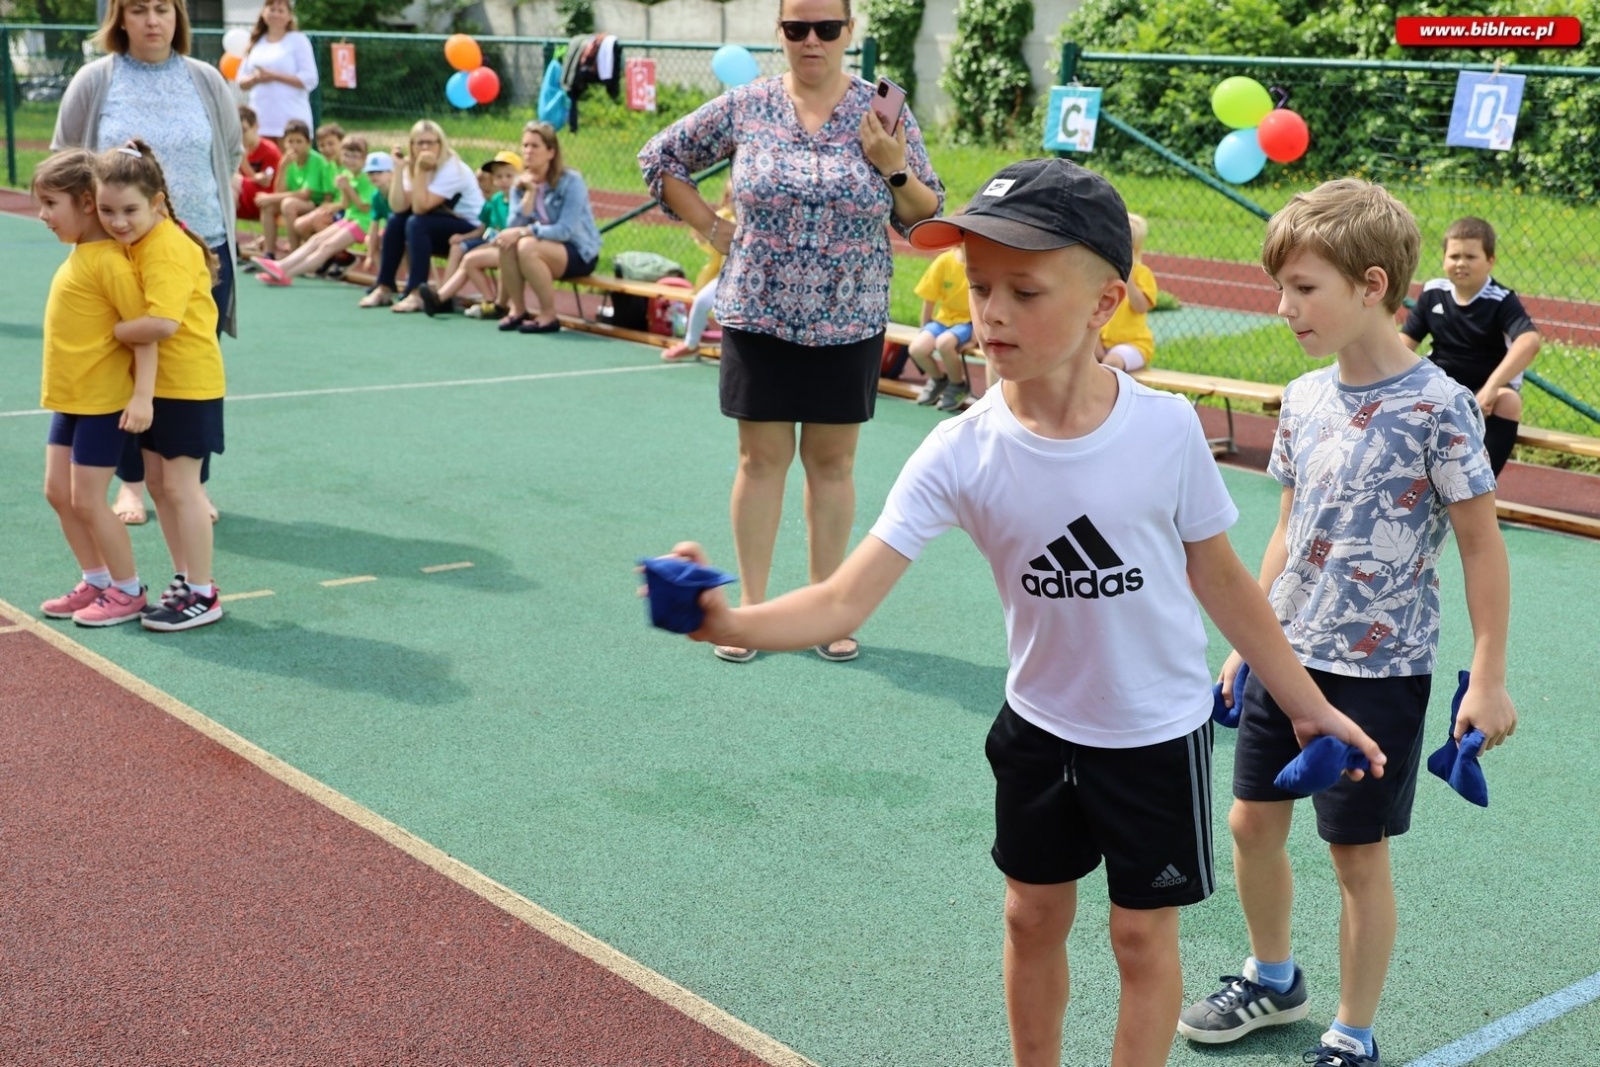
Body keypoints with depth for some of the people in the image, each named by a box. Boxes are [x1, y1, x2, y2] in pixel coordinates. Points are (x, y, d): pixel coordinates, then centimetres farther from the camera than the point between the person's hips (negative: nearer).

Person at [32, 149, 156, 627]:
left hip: (102, 402, -9)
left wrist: (142, 396, -26)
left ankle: (127, 591, 13)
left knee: (87, 500, -2)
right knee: (58, 492, 14)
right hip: (69, 399, 9)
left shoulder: (109, 262, -19)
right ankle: (96, 582, 27)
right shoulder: (79, 255, 9)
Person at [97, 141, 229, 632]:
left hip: (187, 384, -9)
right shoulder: (135, 243, 6)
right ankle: (184, 578, 26)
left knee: (179, 484, -3)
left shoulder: (166, 249, -22)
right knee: (157, 481, 14)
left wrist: (113, 330, -18)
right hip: (155, 382, 9)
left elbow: (162, 322, -33)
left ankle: (203, 595, 6)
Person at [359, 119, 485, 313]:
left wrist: (421, 170, -30)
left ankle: (417, 294, -31)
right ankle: (384, 289, -4)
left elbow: (420, 207, -29)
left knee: (417, 223, -27)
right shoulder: (413, 167, 1)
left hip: (471, 230, -8)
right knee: (396, 221, -9)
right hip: (440, 226, 8)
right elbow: (398, 207, -14)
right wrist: (399, 168, -17)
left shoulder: (451, 169, -21)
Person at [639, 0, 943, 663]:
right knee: (761, 459, 5)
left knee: (832, 462, 8)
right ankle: (751, 606, 16)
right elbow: (660, 158, 10)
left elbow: (926, 217, 2)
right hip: (758, 316, 0)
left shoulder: (883, 113, -1)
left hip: (847, 323, 0)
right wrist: (711, 228, 2)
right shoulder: (746, 107, -1)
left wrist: (895, 167, -16)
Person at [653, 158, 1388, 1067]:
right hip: (1040, 726, 2)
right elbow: (846, 600, -26)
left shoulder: (1167, 428, -21)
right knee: (1035, 918, 18)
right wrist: (730, 622, -45)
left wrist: (1310, 707, -1)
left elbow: (1219, 578, -6)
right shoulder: (961, 454, -20)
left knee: (1143, 933, 9)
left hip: (1158, 732, -2)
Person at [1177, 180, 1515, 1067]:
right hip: (1287, 655, 6)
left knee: (1358, 856, 5)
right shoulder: (1304, 400, 2)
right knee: (1252, 823, 15)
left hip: (1378, 670, -6)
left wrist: (1487, 680, -12)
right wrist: (1246, 639, 14)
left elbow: (1481, 544, -11)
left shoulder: (1437, 406, -16)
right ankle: (1272, 979, 40)